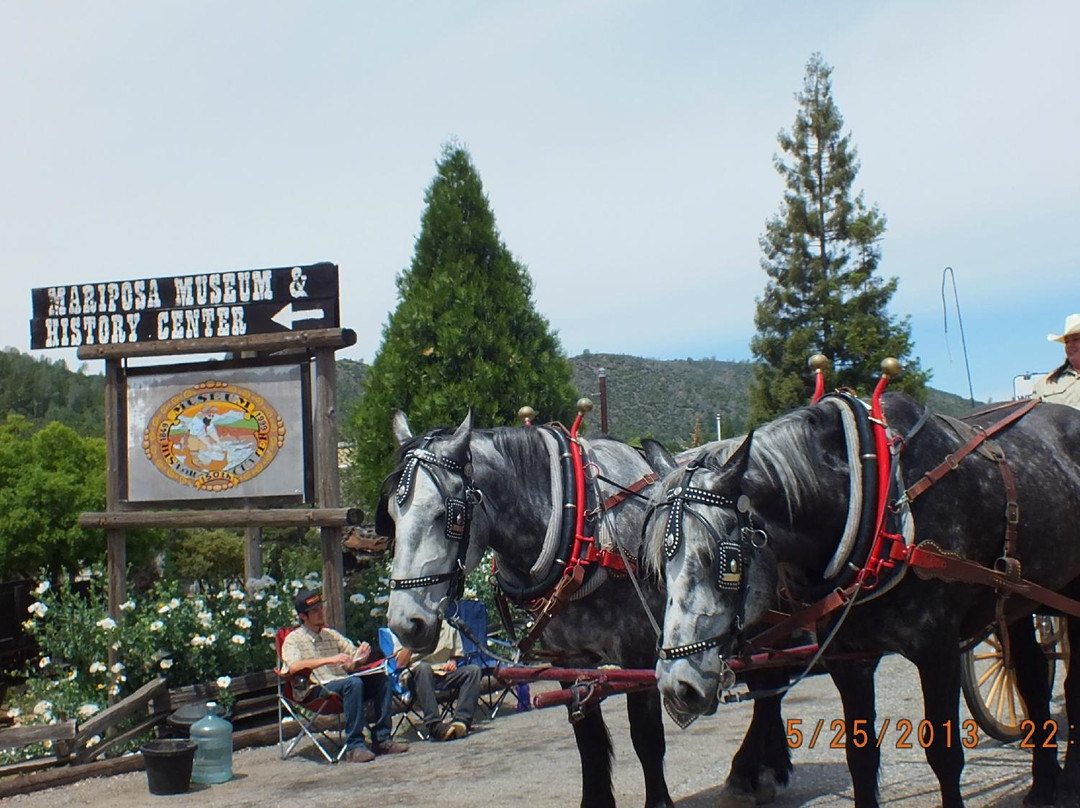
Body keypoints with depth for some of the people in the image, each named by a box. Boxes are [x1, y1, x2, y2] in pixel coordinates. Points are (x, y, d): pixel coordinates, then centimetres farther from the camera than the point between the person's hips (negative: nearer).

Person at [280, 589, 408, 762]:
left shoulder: (331, 635, 25)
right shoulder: (293, 640, 5)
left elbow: (356, 660, 24)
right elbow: (294, 667, -16)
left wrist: (363, 654, -1)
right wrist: (330, 660, -24)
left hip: (343, 685, 6)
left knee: (381, 679, -17)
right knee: (353, 683, -34)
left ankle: (381, 739, -18)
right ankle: (354, 746, -34)